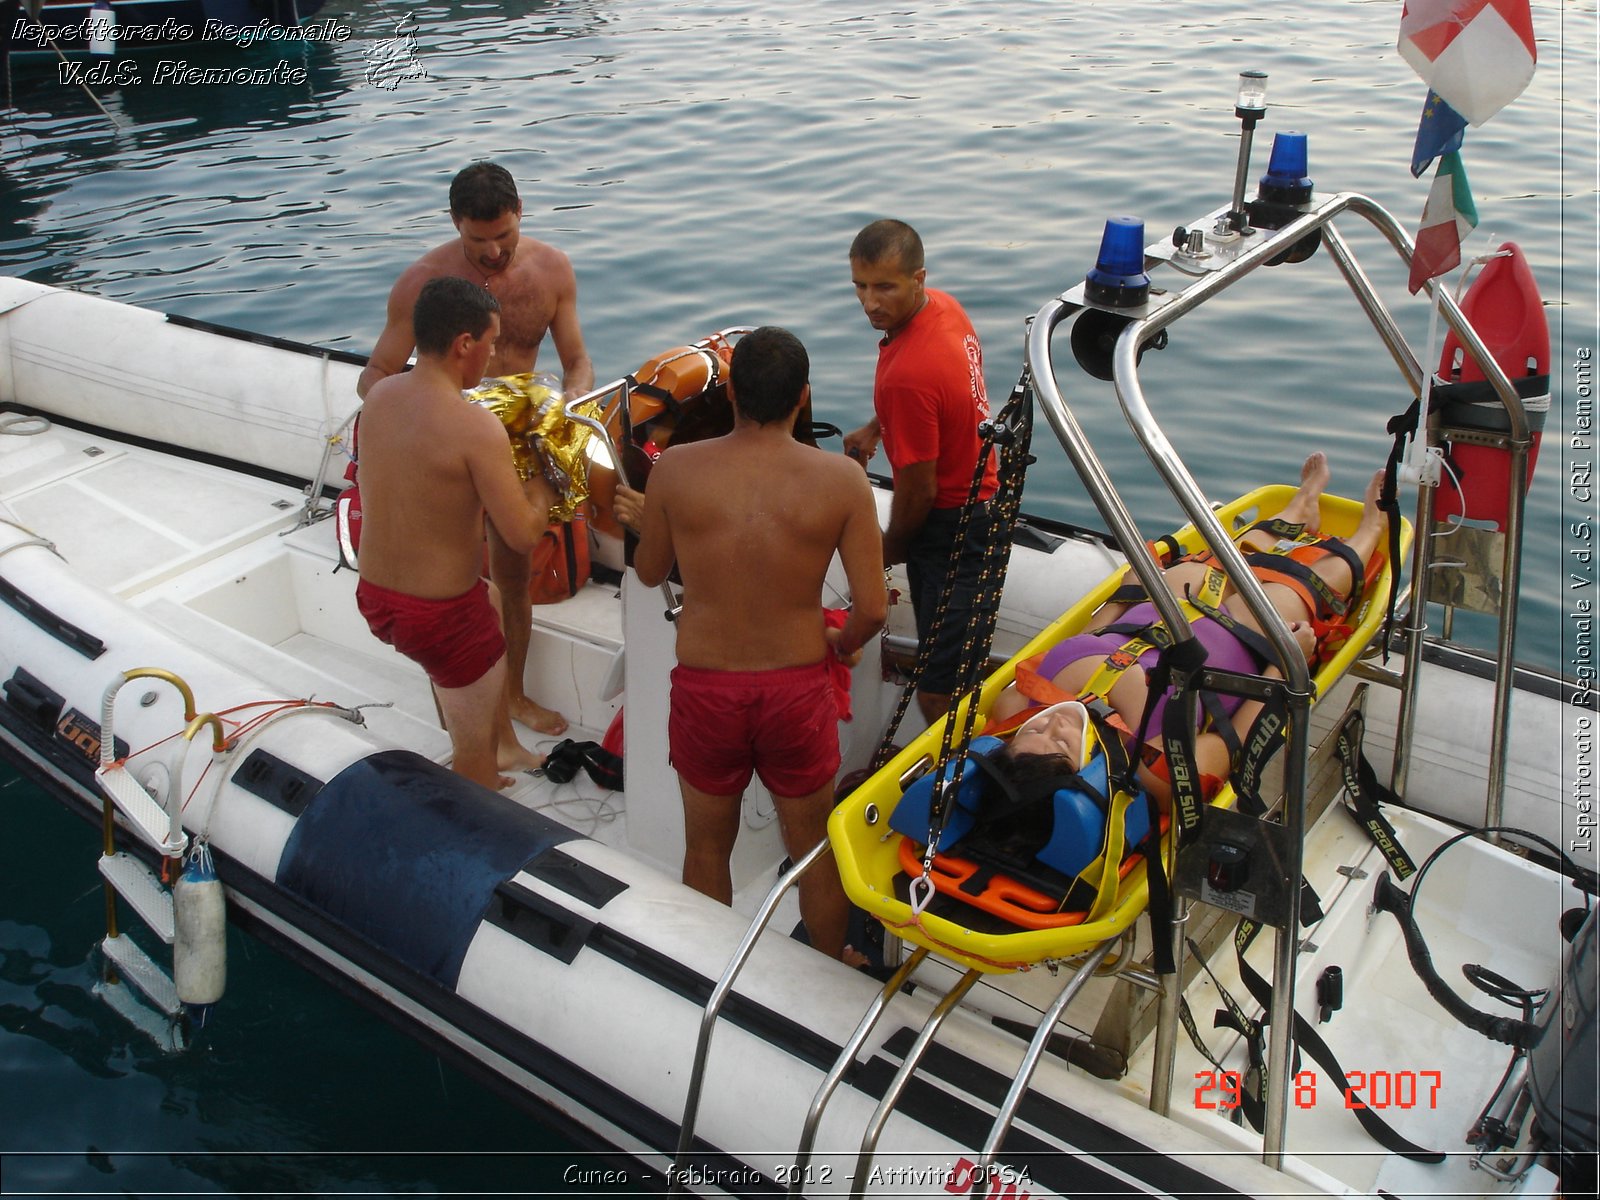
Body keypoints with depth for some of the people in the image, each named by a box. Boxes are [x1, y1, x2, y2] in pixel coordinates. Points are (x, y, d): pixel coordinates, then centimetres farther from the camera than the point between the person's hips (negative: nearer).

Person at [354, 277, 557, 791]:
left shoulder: (379, 395, -2)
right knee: (473, 752, 13)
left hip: (373, 595, 8)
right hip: (440, 616, -8)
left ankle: (506, 747, 48)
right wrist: (546, 479, -4)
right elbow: (523, 535, -23)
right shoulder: (475, 427, -25)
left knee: (492, 601, 36)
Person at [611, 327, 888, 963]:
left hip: (704, 688, 1)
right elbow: (872, 609, -12)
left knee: (707, 844, 23)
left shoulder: (674, 469, -11)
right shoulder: (842, 480, -13)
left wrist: (642, 520, 27)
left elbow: (649, 572, 5)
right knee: (812, 846, 21)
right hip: (798, 689, 0)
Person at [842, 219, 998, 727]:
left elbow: (919, 490, -21)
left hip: (948, 528, -10)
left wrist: (889, 548, -4)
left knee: (938, 694, -5)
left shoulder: (908, 373, -31)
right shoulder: (945, 306, -2)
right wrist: (876, 428, 16)